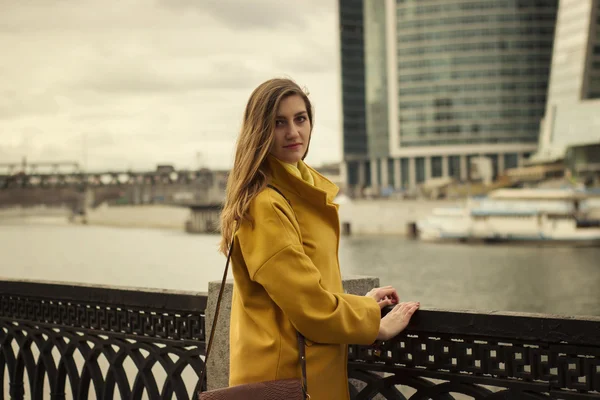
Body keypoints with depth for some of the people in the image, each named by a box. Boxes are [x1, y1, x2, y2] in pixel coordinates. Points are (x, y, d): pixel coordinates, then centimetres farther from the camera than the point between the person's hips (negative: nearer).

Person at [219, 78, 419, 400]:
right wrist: (376, 326, -8)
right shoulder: (265, 205, -19)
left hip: (317, 367, 9)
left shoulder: (307, 189, 10)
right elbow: (308, 304, -20)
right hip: (284, 374, -9)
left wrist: (359, 303, 12)